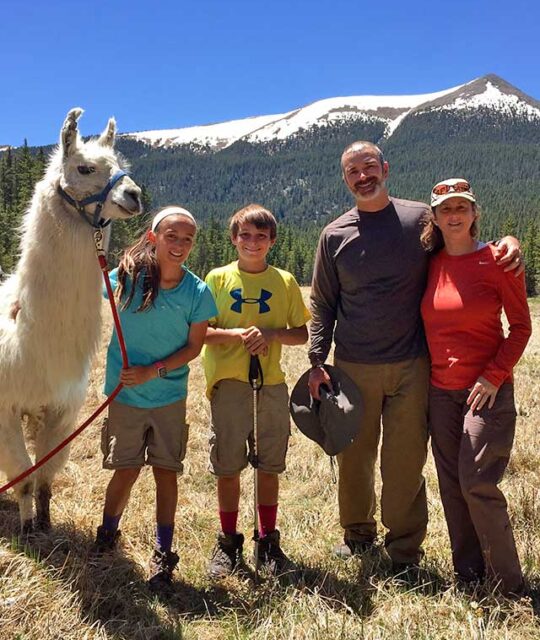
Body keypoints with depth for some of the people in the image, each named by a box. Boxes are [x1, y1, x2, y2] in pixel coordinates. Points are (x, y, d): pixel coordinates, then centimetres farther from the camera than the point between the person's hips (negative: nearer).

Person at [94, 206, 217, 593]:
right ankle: (106, 539, 33)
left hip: (170, 397, 0)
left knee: (166, 472, 6)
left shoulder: (198, 292, -9)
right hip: (125, 394, 0)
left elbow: (194, 346, -4)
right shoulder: (128, 276, -9)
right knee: (126, 471, 7)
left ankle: (163, 555, 21)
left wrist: (152, 371, -14)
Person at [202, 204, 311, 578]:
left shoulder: (285, 282, 5)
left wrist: (271, 334, -13)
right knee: (227, 468, 6)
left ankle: (269, 542, 26)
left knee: (270, 467, 10)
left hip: (272, 385, 1)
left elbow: (302, 334, 6)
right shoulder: (218, 278, 2)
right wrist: (238, 334, -17)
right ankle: (229, 543, 24)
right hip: (228, 383, -1)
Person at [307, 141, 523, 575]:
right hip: (353, 367, 1)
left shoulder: (421, 218, 3)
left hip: (411, 367, -1)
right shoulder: (335, 235, 4)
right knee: (354, 457, 12)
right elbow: (323, 304, 7)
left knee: (406, 461, 5)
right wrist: (317, 361, -1)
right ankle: (358, 533, 35)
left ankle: (405, 549, 24)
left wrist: (507, 243, -7)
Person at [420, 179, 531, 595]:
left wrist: (493, 377, -14)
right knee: (451, 486, 10)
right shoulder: (430, 263, 5)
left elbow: (521, 326, -5)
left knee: (478, 484, -6)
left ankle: (509, 584, 14)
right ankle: (468, 573, 27)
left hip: (487, 390, -5)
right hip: (440, 390, 5)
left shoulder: (497, 260, -8)